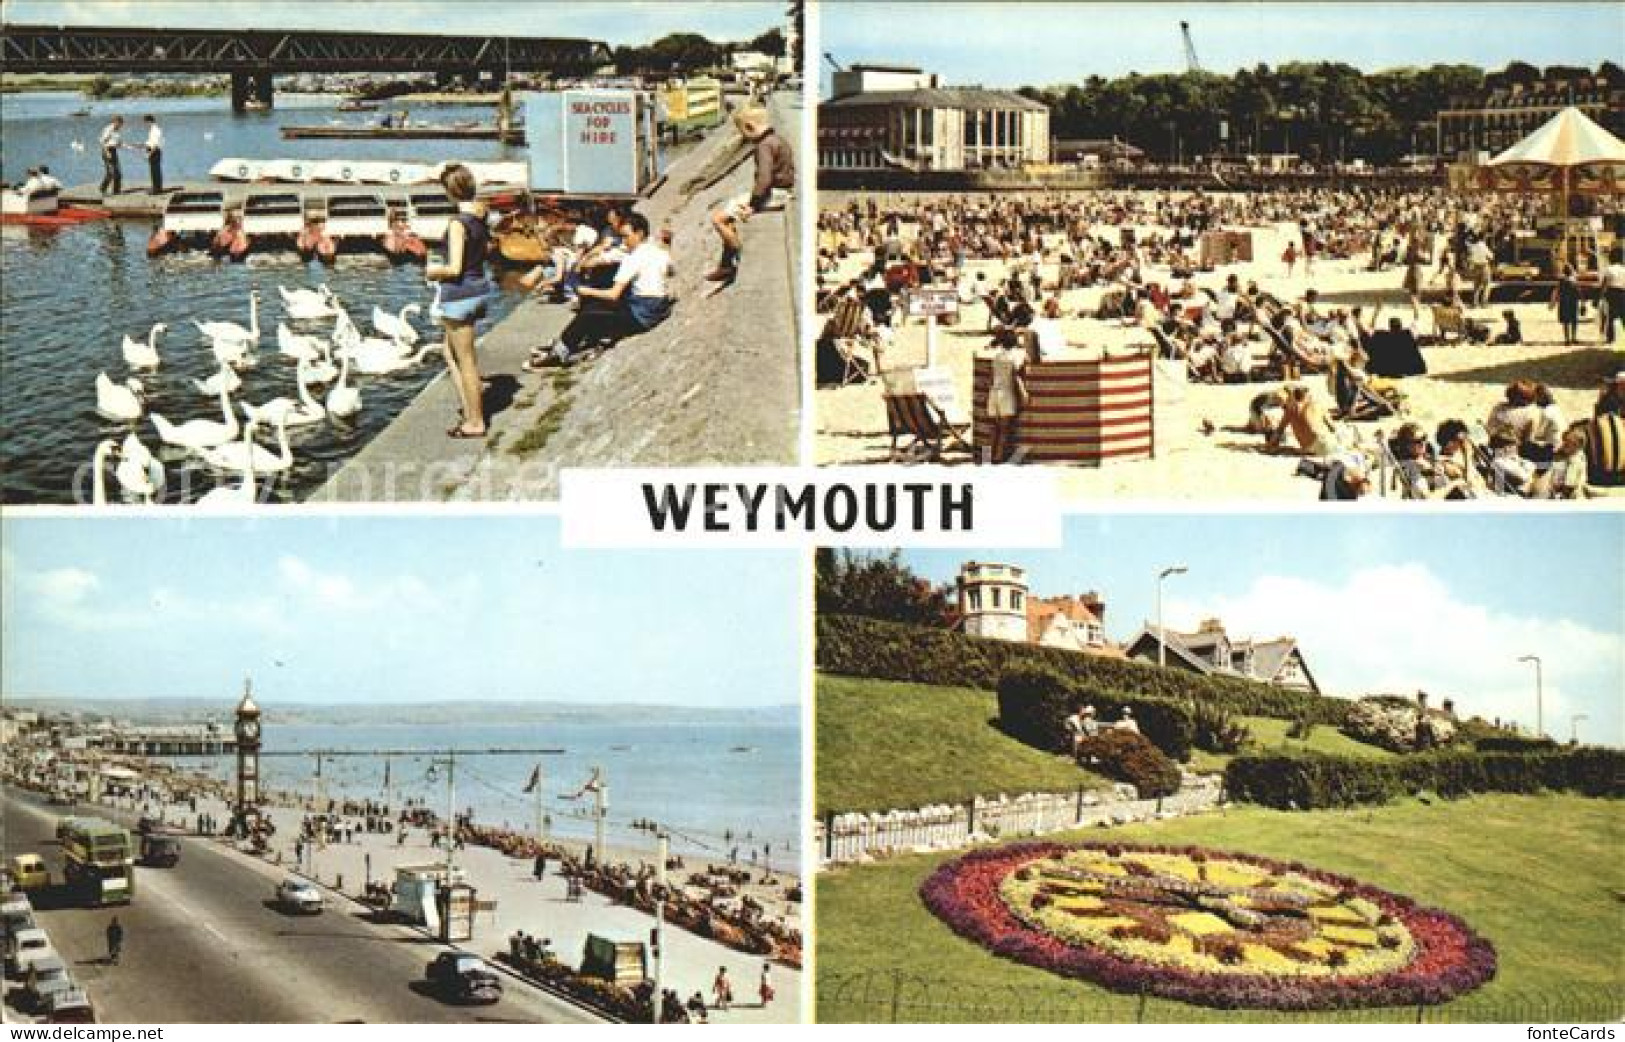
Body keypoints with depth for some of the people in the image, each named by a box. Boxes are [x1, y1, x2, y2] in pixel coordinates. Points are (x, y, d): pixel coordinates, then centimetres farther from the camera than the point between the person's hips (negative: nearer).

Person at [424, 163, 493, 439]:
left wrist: (434, 271, -6)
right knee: (451, 354, 23)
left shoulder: (458, 223, -22)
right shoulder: (481, 215, 3)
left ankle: (475, 422, 12)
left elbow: (454, 269, -24)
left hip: (460, 291, -9)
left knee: (466, 360, 3)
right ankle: (469, 409, 27)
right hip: (480, 285, 9)